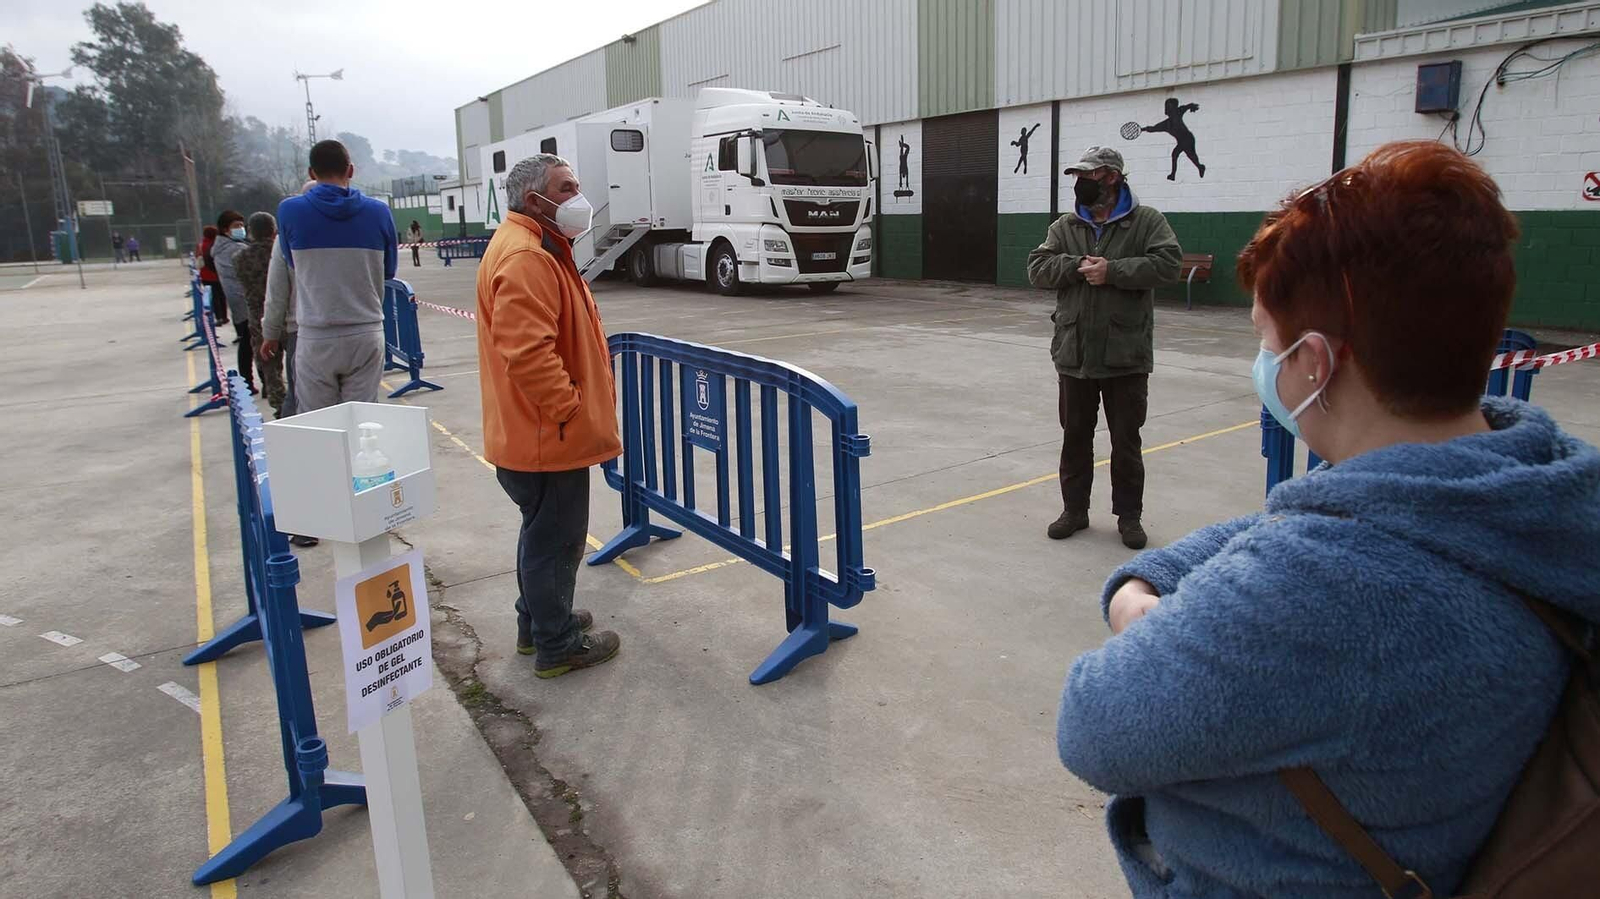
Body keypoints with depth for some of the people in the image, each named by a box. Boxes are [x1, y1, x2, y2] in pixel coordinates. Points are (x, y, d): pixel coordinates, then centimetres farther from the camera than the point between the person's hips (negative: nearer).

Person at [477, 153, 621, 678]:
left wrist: (578, 409, 21)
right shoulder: (525, 258, -21)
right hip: (548, 437, -11)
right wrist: (570, 409, -23)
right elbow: (527, 352, -31)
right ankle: (556, 647, 16)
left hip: (540, 433, 11)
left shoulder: (534, 248, 15)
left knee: (543, 533, 22)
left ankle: (537, 623, 38)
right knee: (555, 540, 2)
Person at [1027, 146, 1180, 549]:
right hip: (1074, 353, 3)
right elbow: (1037, 268, -1)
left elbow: (1168, 263, -14)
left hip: (1126, 355, -3)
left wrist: (1112, 271, -20)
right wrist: (1077, 266, -17)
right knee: (1075, 437, 12)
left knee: (1126, 441, 7)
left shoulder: (1147, 222, -2)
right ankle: (1074, 509, 26)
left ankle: (1129, 516, 20)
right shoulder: (1064, 227, 8)